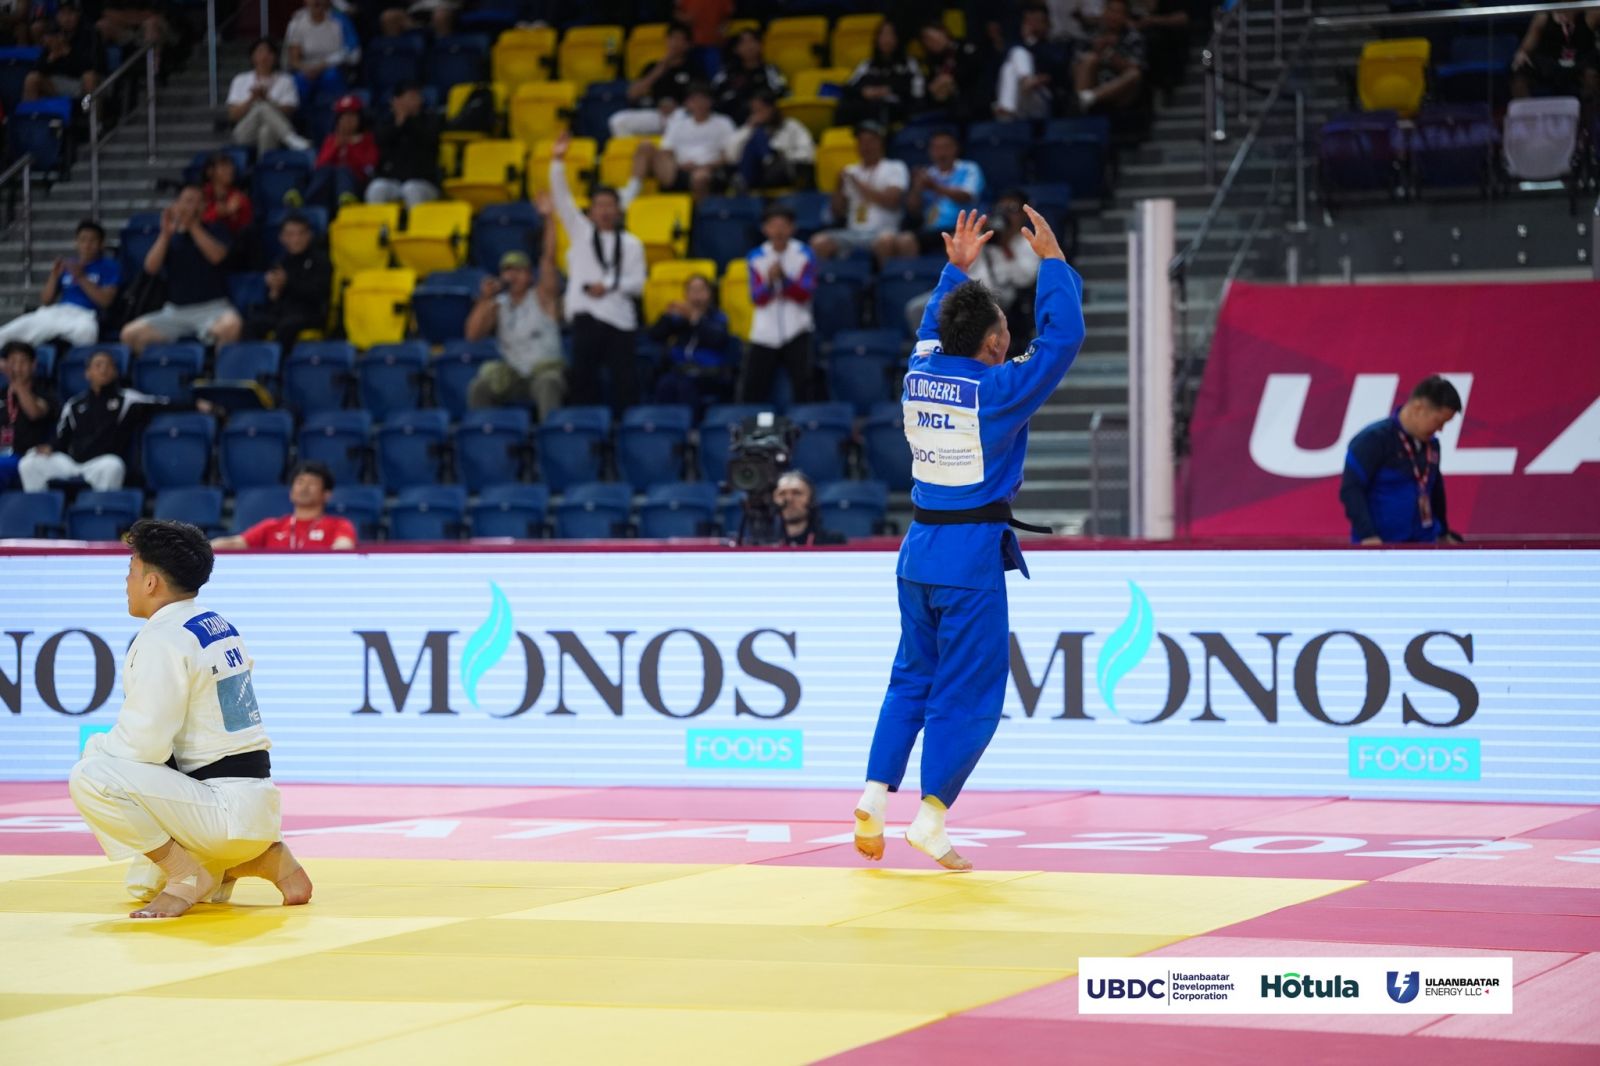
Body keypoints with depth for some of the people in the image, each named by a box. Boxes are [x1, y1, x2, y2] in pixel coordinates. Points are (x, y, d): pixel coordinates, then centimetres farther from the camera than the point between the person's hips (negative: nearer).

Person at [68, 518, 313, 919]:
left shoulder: (163, 641, -16)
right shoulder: (220, 627, 14)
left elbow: (145, 743, -19)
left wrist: (95, 746, 2)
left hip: (226, 807, -10)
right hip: (256, 805, 10)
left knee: (90, 778, -21)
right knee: (144, 884, 28)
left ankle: (187, 874, -12)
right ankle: (267, 857, 13)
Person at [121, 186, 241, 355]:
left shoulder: (214, 231, 8)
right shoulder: (168, 237, 13)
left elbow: (216, 255, -13)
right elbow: (151, 267, -2)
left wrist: (193, 226, -11)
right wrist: (165, 234, -10)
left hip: (211, 307, -3)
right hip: (175, 311, 3)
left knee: (231, 325, -37)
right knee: (130, 334, -15)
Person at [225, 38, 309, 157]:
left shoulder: (285, 81, 14)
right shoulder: (240, 80, 19)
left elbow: (288, 112, 0)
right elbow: (233, 115, 8)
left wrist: (267, 99, -13)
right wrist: (252, 99, -8)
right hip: (245, 134, 1)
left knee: (266, 131, -40)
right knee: (262, 107, -33)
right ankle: (292, 139, -51)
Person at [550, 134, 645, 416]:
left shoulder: (631, 244, 8)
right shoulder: (581, 232, 9)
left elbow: (638, 282, 3)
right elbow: (562, 198, 1)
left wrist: (609, 285, -12)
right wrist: (557, 162, -9)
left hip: (620, 318, -1)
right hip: (586, 315, 1)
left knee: (624, 377, -2)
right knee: (583, 374, 0)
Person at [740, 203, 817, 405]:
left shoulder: (804, 255, 0)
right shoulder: (756, 258, 4)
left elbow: (805, 294, -6)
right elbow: (757, 298, -1)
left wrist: (784, 278, -22)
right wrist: (769, 282, -22)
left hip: (796, 330, -1)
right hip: (764, 333, 2)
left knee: (803, 382, -14)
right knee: (751, 388, -3)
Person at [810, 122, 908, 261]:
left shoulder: (895, 168, 8)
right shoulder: (850, 171, 19)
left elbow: (891, 201, -9)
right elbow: (838, 214, 17)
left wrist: (858, 183, -6)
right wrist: (840, 186, 1)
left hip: (882, 231, -4)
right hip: (853, 233, 4)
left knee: (886, 240, -39)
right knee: (820, 242, -24)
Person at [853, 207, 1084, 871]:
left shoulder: (920, 372, 3)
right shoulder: (997, 389, -14)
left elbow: (934, 328, 27)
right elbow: (1062, 334, -10)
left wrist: (956, 267, 30)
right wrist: (1051, 260, 0)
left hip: (919, 549, 7)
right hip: (972, 555, -7)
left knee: (913, 678, 17)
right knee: (968, 692, 1)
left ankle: (874, 796, 7)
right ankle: (931, 819, -1)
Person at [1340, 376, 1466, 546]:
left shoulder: (1431, 444, 11)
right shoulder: (1373, 440, -10)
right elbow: (1351, 489, -15)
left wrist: (1444, 534, 31)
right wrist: (1367, 535, -24)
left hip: (1423, 546, 7)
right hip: (1381, 548, -7)